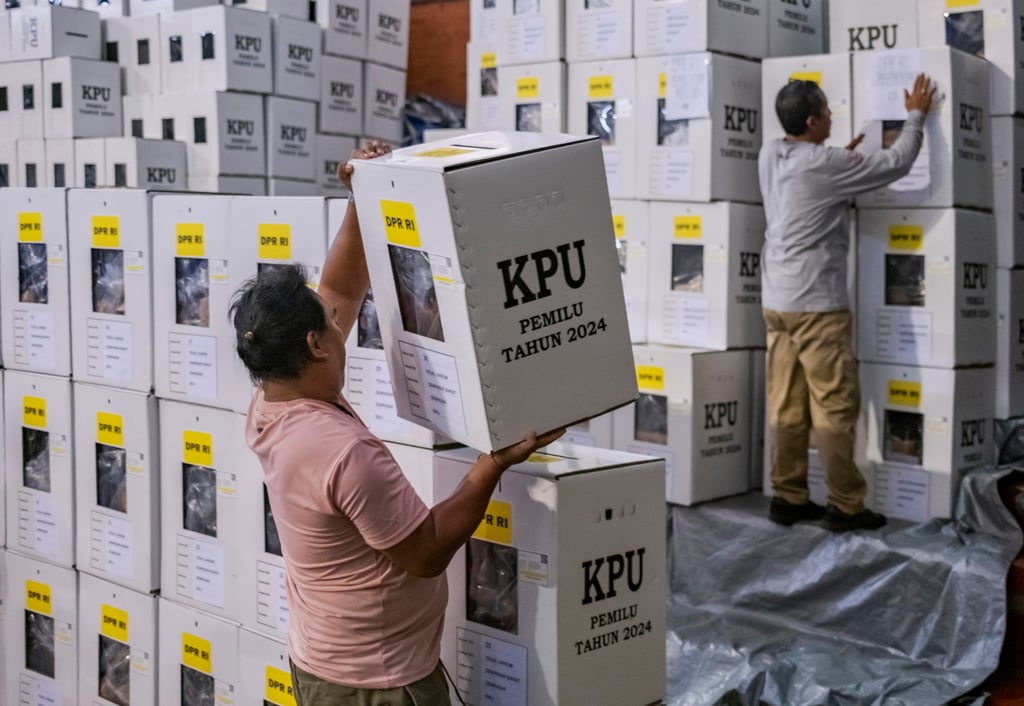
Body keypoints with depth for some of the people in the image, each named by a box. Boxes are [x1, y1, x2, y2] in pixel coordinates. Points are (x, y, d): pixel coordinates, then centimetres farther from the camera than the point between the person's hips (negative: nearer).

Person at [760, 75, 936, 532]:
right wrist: (916, 115, 6)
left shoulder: (770, 156, 6)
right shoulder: (825, 165, -15)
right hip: (816, 305, -7)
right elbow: (895, 164, -7)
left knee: (787, 405, 9)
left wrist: (841, 160, 20)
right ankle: (845, 506, 4)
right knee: (836, 405, -1)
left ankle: (788, 497, 14)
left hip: (776, 301, 7)